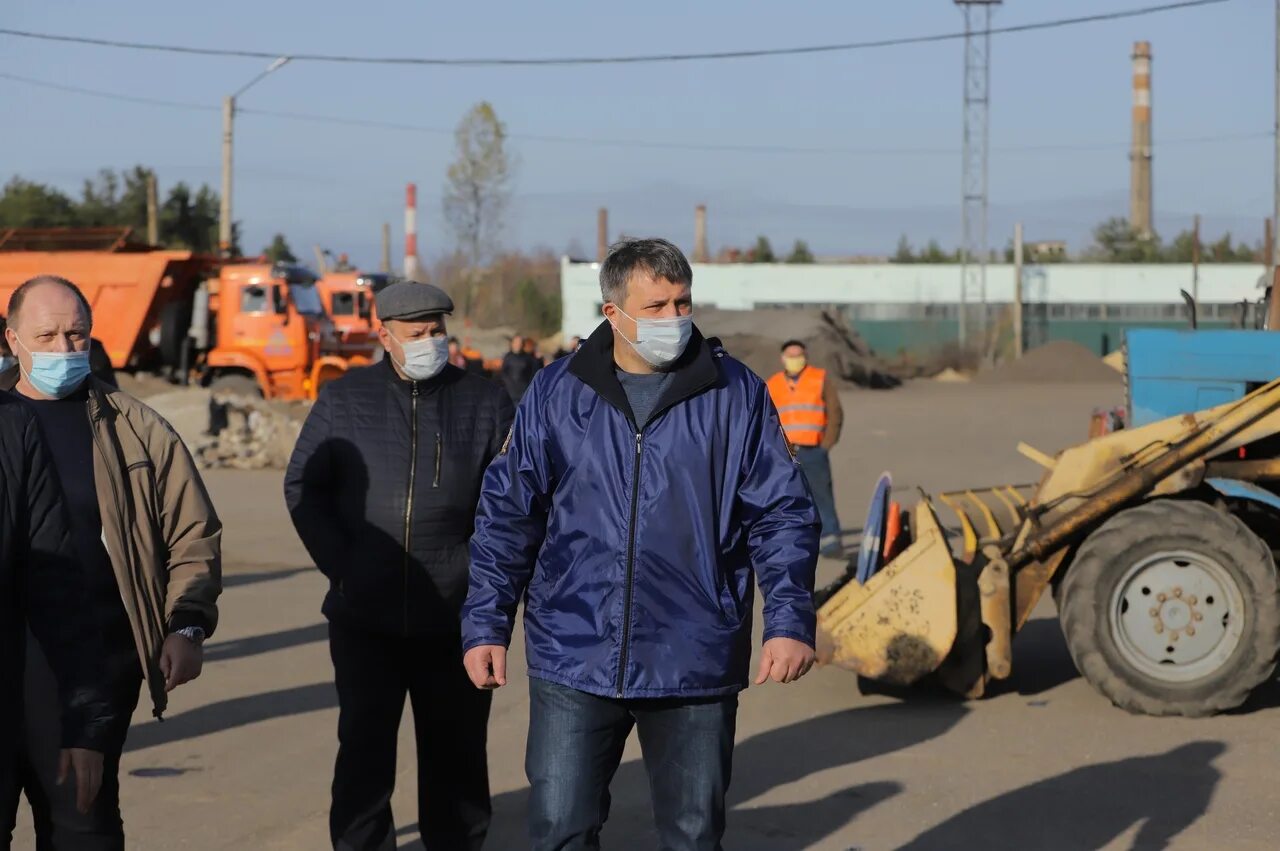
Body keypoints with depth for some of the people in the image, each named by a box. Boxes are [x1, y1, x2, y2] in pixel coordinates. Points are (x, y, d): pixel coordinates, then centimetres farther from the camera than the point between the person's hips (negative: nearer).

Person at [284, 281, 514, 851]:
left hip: (455, 619, 0)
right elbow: (302, 486, 8)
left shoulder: (484, 402, 4)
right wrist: (339, 565, -2)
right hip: (364, 618, 0)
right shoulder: (345, 399, 6)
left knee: (456, 755, 8)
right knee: (364, 751, 3)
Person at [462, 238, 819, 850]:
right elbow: (506, 514, 7)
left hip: (695, 667, 0)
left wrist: (790, 622, -9)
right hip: (574, 663, 0)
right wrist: (486, 627, 3)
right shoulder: (556, 394, 3)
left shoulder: (737, 397, 1)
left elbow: (783, 516, 2)